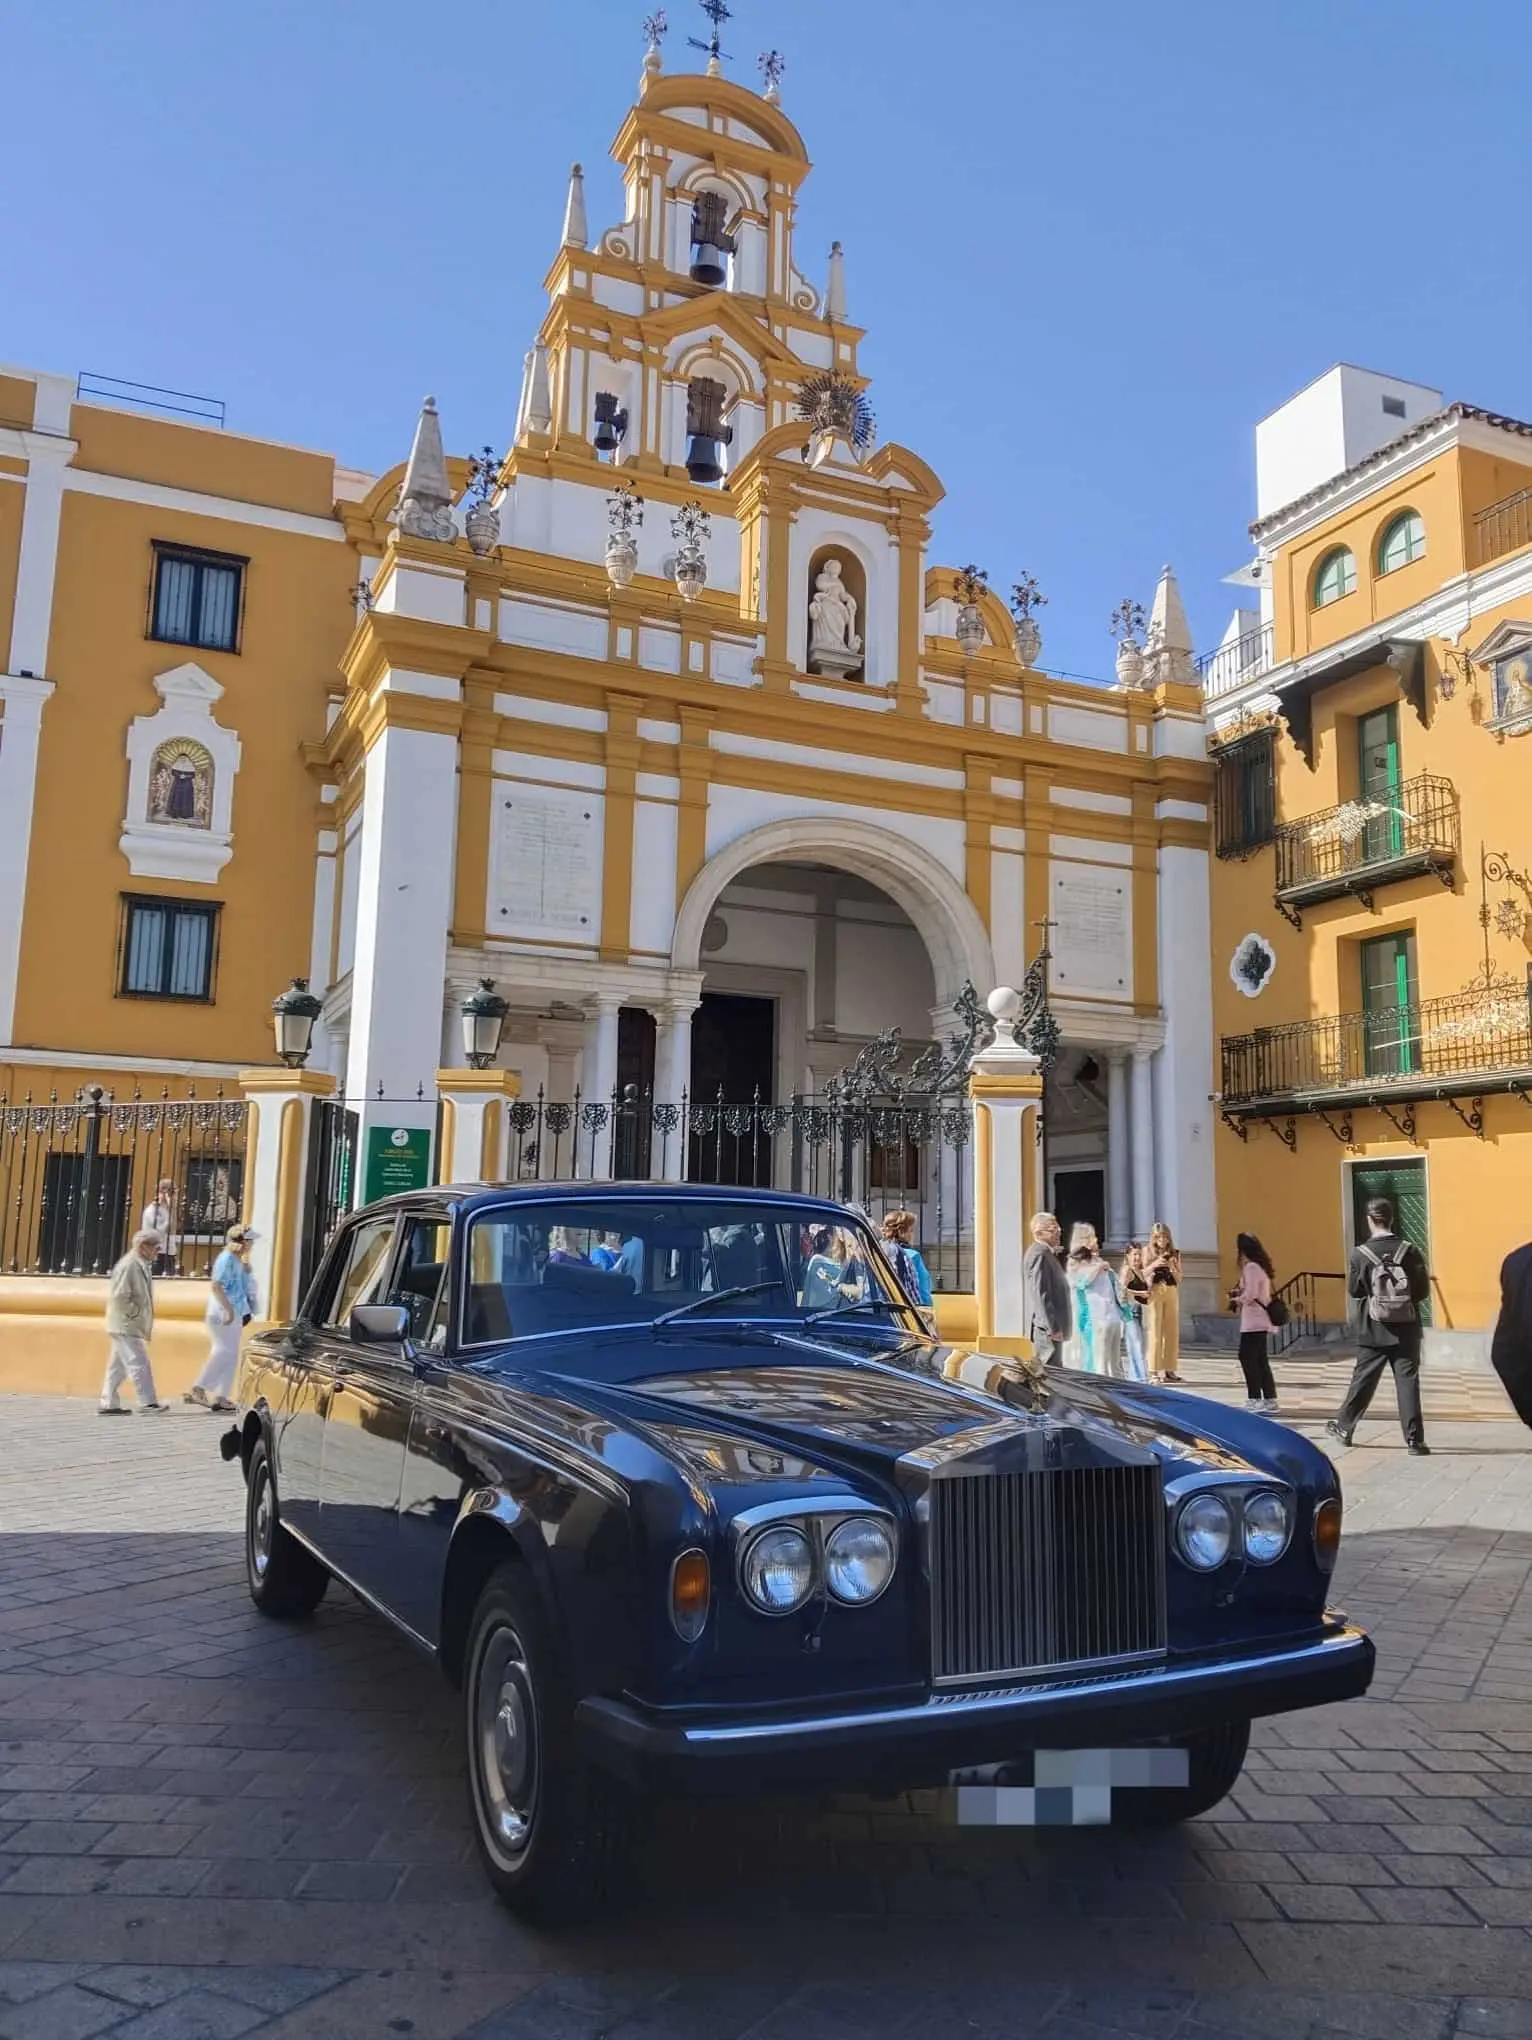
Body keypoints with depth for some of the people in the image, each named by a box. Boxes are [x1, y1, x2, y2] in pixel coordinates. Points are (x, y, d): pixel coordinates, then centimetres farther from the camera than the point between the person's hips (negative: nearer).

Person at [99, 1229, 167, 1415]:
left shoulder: (141, 1265, 13)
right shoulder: (128, 1265, -17)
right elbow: (119, 1297, -23)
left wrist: (143, 1320, 14)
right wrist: (135, 1314, -17)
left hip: (129, 1327, 10)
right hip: (125, 1325, -10)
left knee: (118, 1366, 12)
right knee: (138, 1363, -10)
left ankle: (109, 1404, 18)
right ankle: (148, 1402, -9)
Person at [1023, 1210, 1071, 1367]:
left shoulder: (1045, 1253, 17)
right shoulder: (1039, 1255, -16)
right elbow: (1041, 1295, -22)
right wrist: (1053, 1327, -22)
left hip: (1049, 1325, 11)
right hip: (1047, 1327, -11)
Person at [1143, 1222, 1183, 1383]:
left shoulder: (1174, 1254, 10)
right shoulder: (1149, 1253, 5)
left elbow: (1179, 1279, 8)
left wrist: (1172, 1267, -9)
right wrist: (1154, 1265, -15)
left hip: (1171, 1293, 3)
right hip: (1154, 1293, -3)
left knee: (1172, 1331, 3)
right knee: (1154, 1331, -7)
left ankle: (1169, 1369, 10)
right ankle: (1154, 1371, -7)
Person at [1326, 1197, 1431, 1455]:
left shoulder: (1360, 1255, -8)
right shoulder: (1410, 1250, -6)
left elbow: (1353, 1291, 0)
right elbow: (1423, 1291, -2)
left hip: (1373, 1332, 0)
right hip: (1406, 1330, 0)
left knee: (1363, 1380, 12)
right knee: (1408, 1381, 2)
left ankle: (1344, 1426, 23)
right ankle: (1415, 1439, 0)